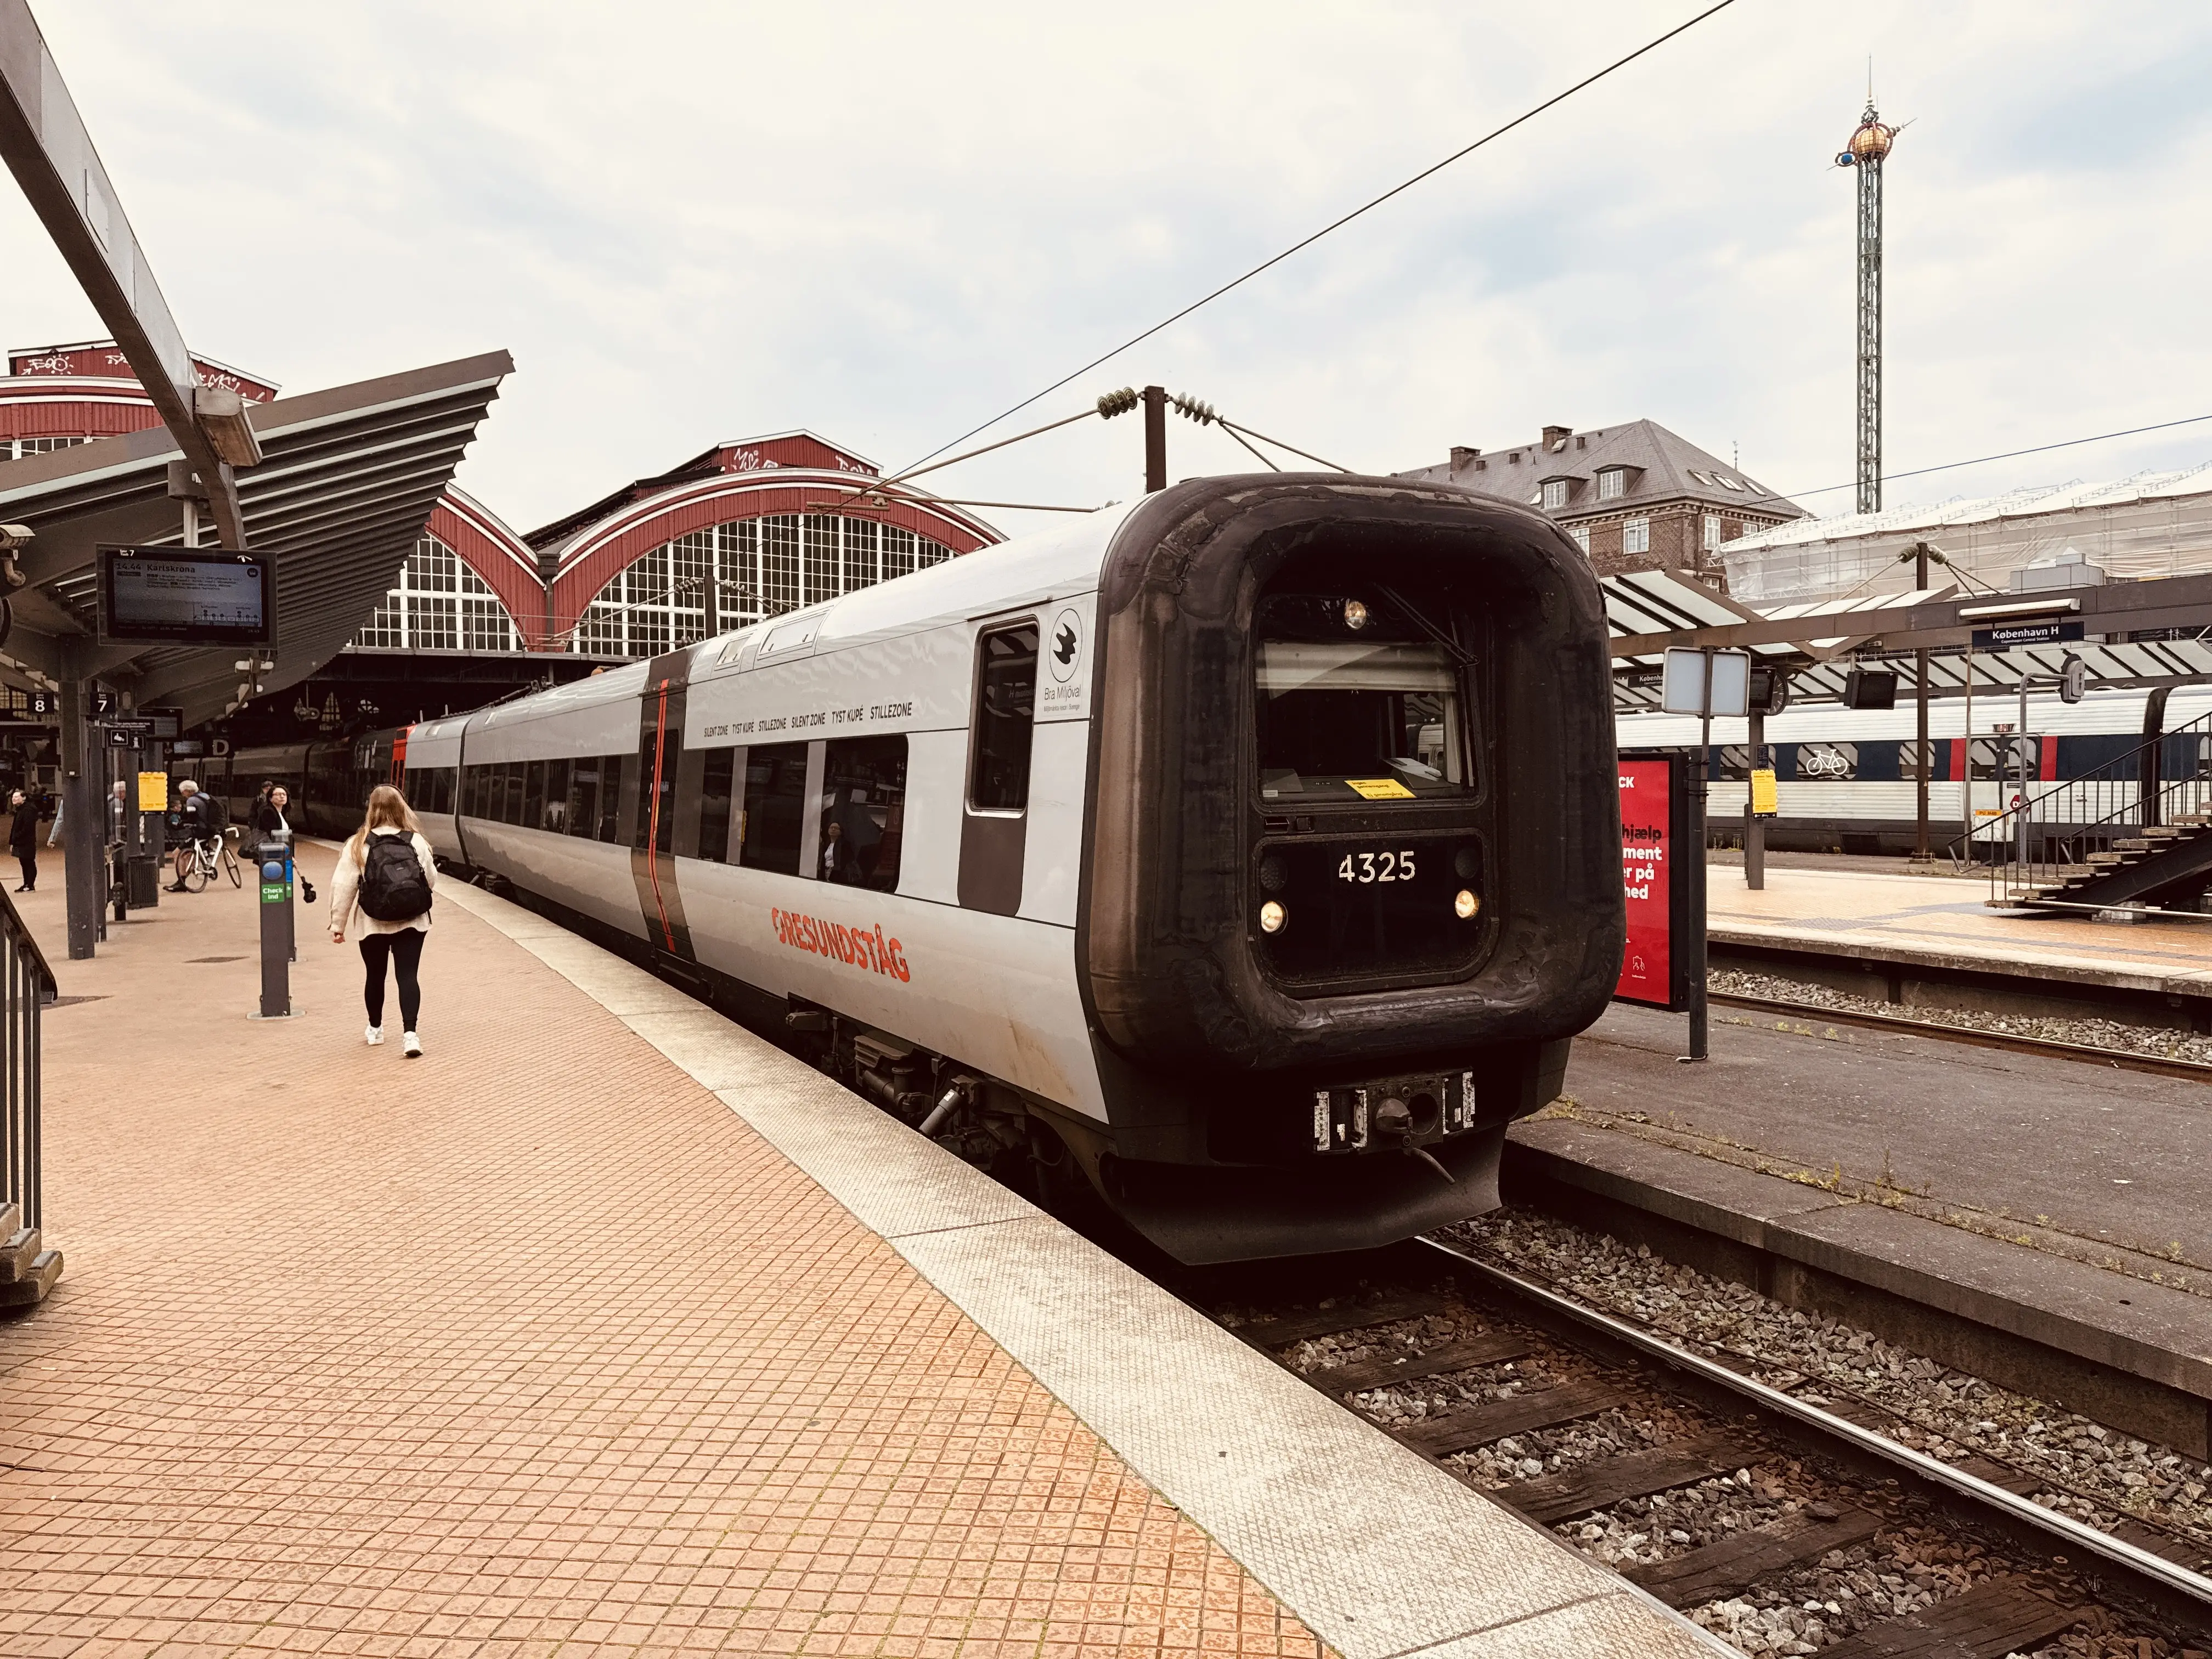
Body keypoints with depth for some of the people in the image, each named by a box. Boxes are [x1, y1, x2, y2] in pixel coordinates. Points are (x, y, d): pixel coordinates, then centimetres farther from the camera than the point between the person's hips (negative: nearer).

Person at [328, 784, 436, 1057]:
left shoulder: (359, 845, -6)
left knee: (375, 976, 18)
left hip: (374, 925, 0)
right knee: (407, 975, -1)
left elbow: (343, 886, -6)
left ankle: (375, 1028, 35)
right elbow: (432, 881, 3)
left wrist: (337, 924, 2)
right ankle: (409, 1033, -16)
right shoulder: (416, 841, -3)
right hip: (412, 922, 0)